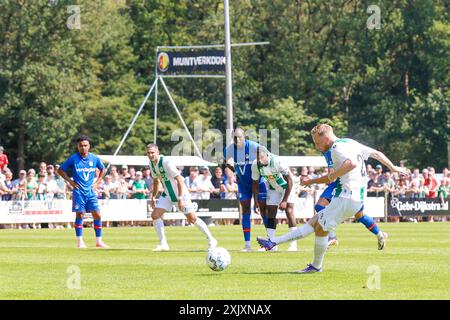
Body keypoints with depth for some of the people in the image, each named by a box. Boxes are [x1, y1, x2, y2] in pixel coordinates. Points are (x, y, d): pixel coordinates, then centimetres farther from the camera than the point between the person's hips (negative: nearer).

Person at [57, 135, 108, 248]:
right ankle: (80, 242, 2)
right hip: (79, 191, -3)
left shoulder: (94, 158, 3)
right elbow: (60, 170, 3)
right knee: (80, 215, -5)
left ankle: (98, 241, 5)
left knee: (97, 215, -3)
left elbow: (103, 169, 21)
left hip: (91, 191, 3)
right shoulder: (73, 158, -6)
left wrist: (97, 181, 10)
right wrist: (70, 181, -5)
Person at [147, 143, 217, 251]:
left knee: (192, 219, -3)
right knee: (155, 215, -6)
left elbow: (179, 179, -24)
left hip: (179, 193, -7)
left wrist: (180, 198, -26)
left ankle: (211, 240, 10)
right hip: (167, 195, 7)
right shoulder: (152, 164, 1)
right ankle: (163, 244, 0)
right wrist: (153, 197, 14)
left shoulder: (165, 162, -23)